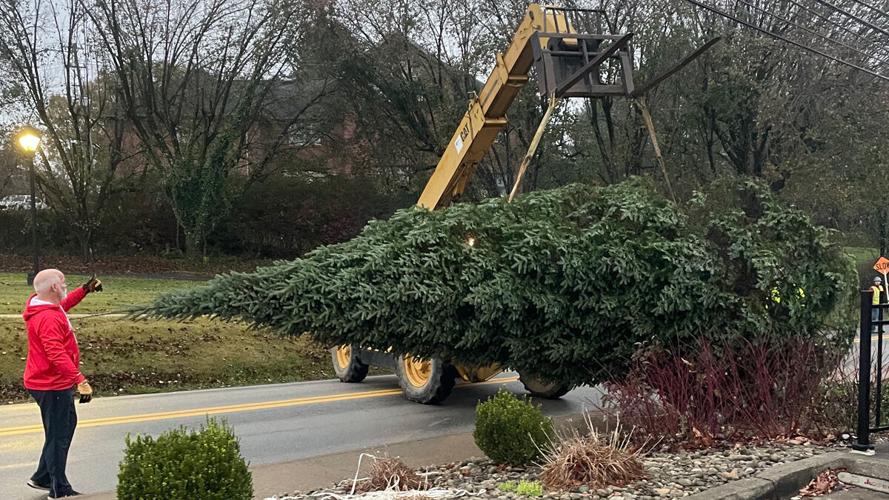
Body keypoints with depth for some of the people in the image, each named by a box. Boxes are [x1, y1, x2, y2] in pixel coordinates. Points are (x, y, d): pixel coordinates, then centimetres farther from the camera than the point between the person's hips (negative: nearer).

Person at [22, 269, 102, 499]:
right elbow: (57, 355, -34)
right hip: (52, 385, -11)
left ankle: (42, 478, 32)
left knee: (67, 425, 22)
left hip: (53, 383, 11)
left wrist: (85, 289, 31)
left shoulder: (47, 307, 7)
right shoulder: (48, 318, -25)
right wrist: (80, 380, -39)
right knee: (58, 436, -1)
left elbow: (63, 305, 33)